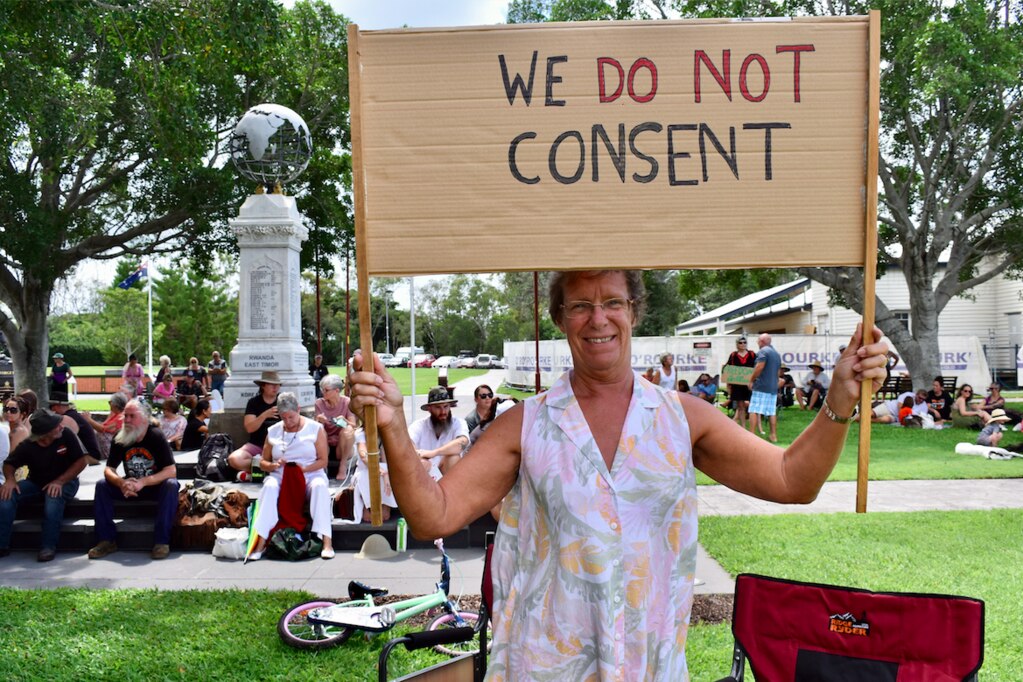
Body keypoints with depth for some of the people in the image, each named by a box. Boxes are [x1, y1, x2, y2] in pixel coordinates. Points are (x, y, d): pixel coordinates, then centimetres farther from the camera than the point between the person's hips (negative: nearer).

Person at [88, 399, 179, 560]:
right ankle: (107, 540, -13)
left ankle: (162, 541, -30)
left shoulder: (156, 436, -19)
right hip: (131, 485, 4)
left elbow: (171, 471, -24)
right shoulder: (119, 438, -7)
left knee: (171, 485, -34)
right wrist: (121, 483, -30)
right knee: (102, 485, -17)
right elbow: (109, 469, -7)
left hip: (156, 486, -4)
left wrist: (143, 482, -36)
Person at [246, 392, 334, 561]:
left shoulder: (315, 429, 4)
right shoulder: (273, 431, 12)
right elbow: (263, 462, 14)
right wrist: (274, 465, -9)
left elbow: (323, 461, 0)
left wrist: (305, 468, -18)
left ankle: (327, 542, -41)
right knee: (269, 486, -33)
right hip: (281, 477, 2)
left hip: (310, 475, -2)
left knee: (319, 486, -36)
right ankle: (261, 543, -37)